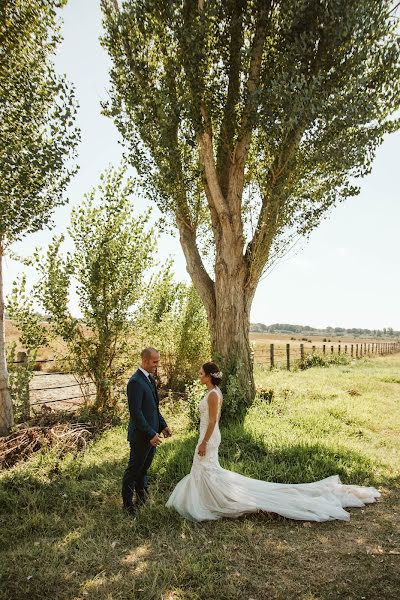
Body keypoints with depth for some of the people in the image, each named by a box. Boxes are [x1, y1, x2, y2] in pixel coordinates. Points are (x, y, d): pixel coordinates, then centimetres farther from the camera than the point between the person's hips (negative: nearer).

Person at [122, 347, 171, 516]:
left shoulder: (150, 378, 8)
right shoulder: (135, 382, -22)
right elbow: (135, 412, -24)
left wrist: (162, 425, 12)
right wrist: (150, 434, -23)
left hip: (151, 433, 9)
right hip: (141, 435, -8)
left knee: (144, 467, 22)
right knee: (134, 469, 8)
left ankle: (142, 497, 40)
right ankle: (127, 503, 24)